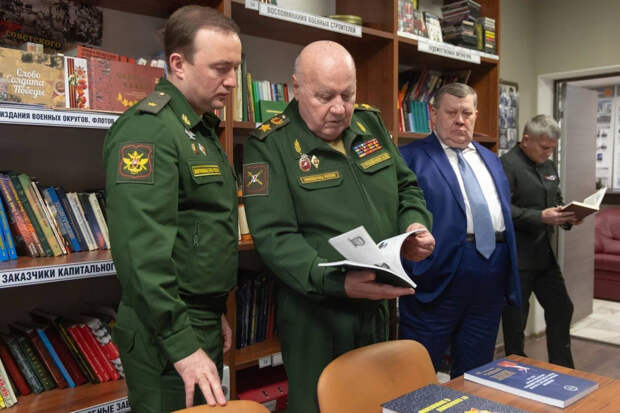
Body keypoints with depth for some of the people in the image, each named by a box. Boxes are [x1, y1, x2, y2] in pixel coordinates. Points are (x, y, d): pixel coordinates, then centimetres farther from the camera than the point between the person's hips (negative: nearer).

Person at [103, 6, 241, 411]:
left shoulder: (201, 129, 12)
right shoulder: (148, 129, -18)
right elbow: (143, 250, -25)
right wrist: (182, 346, -24)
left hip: (203, 323, 9)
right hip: (166, 333, -9)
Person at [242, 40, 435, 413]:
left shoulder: (370, 123, 4)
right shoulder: (270, 145, -13)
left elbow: (407, 188, 14)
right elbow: (274, 237, -21)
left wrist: (415, 225, -7)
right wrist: (338, 282, -32)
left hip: (378, 306, 6)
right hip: (314, 314, -5)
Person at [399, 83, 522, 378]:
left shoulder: (490, 159, 20)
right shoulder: (410, 157, -2)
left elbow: (506, 209, 22)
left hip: (493, 274, 6)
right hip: (438, 274, -6)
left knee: (475, 375, 18)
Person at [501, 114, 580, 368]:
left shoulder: (549, 166, 15)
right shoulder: (508, 164, -13)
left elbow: (557, 202, 23)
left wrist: (567, 218, 2)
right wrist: (541, 217, -26)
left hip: (544, 255, 9)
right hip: (517, 258, -8)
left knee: (561, 309, 15)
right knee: (515, 319, 5)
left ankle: (563, 370, 32)